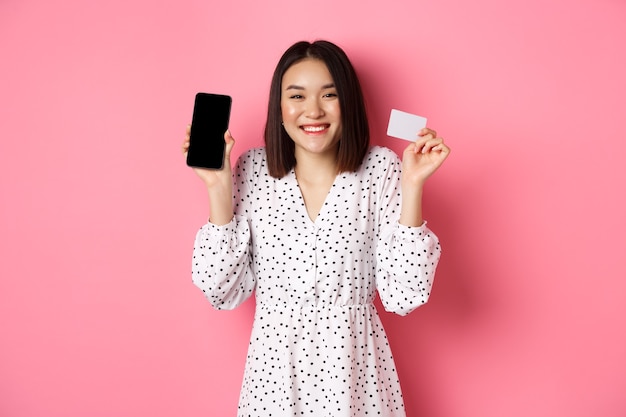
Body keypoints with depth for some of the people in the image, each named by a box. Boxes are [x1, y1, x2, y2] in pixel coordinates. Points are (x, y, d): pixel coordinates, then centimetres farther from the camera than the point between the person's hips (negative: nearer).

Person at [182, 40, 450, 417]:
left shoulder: (381, 169, -9)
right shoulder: (253, 170, -6)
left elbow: (403, 296, -14)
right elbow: (225, 291, -7)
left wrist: (412, 185, -20)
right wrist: (219, 185, -14)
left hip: (354, 370, -1)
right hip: (274, 371, 1)